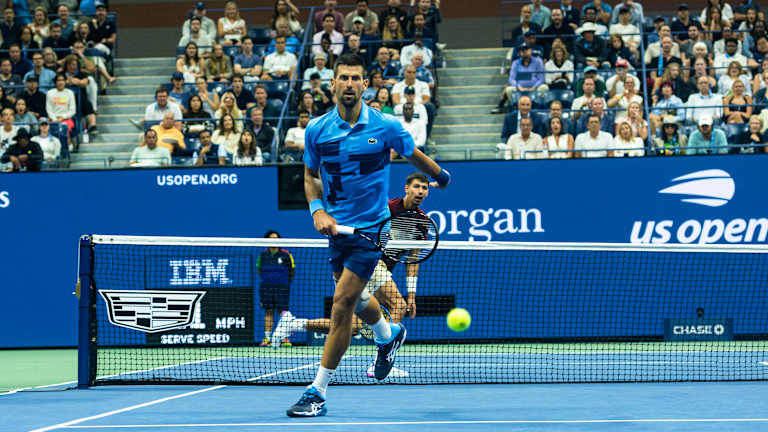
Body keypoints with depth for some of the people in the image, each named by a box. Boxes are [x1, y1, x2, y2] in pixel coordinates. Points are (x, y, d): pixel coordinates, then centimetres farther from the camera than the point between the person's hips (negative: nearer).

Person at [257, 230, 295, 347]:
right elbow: (259, 270, 18)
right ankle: (267, 338, 2)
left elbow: (292, 271, 8)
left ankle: (285, 338, -1)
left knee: (282, 312, -3)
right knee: (268, 312, 2)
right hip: (266, 287, 2)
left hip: (282, 287, -2)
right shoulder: (263, 254, 6)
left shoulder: (285, 255, -2)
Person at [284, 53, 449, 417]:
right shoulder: (316, 129, -4)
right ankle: (389, 335, 57)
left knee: (342, 303, -12)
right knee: (355, 298, 22)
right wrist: (318, 210, -7)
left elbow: (413, 154, 10)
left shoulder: (386, 126, -10)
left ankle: (318, 391, -6)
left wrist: (440, 175, 27)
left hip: (371, 227, -4)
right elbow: (311, 176, 10)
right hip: (336, 225, 4)